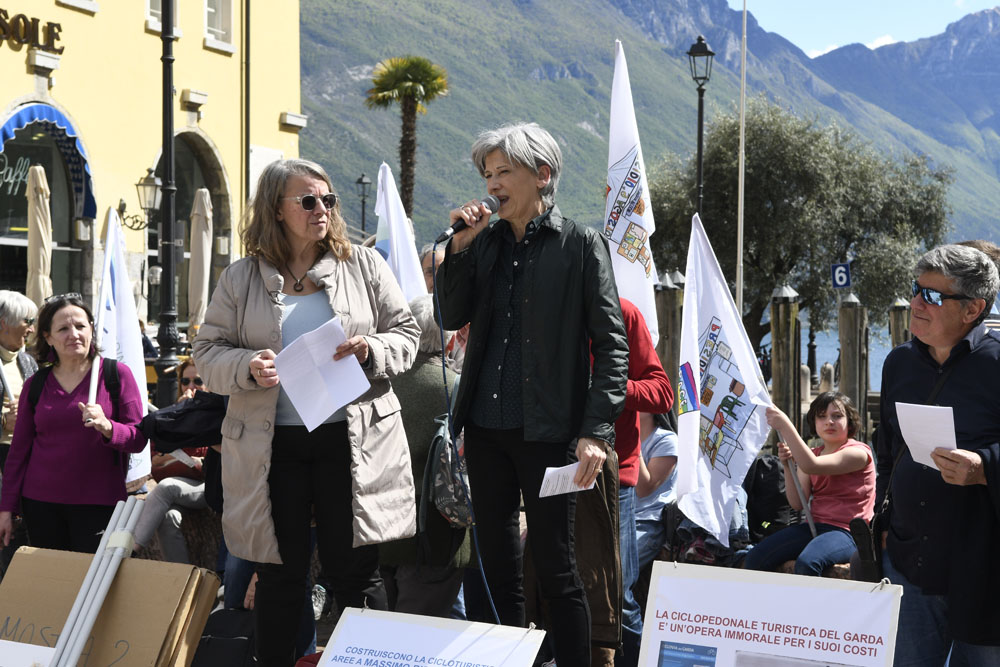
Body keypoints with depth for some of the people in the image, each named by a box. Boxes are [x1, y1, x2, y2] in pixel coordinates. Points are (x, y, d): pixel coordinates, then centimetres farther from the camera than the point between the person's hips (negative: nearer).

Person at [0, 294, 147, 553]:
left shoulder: (116, 374, 0)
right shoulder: (35, 385, 8)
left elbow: (138, 439, -4)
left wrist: (107, 427, -24)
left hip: (99, 503, -2)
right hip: (41, 504, 2)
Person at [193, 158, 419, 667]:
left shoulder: (364, 265, 6)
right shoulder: (241, 279, 6)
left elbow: (406, 334, 9)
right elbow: (208, 352, 6)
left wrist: (371, 352, -12)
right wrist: (247, 368, -15)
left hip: (352, 439, 0)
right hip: (272, 447, 0)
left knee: (356, 570, 2)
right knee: (280, 575, 9)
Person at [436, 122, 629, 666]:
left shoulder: (581, 245, -3)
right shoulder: (483, 241, 11)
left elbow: (611, 345, -5)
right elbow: (451, 317, 6)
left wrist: (597, 432, -13)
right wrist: (460, 245, -4)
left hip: (547, 431, -5)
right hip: (485, 427, 5)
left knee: (555, 567, -1)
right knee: (498, 565, 11)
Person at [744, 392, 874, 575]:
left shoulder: (858, 452, -7)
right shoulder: (813, 453, 16)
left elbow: (811, 466, -24)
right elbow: (798, 503, 6)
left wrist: (785, 426, -27)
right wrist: (787, 465, -7)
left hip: (846, 531, -7)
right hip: (814, 526, 7)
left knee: (806, 563, -37)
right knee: (755, 559, -12)